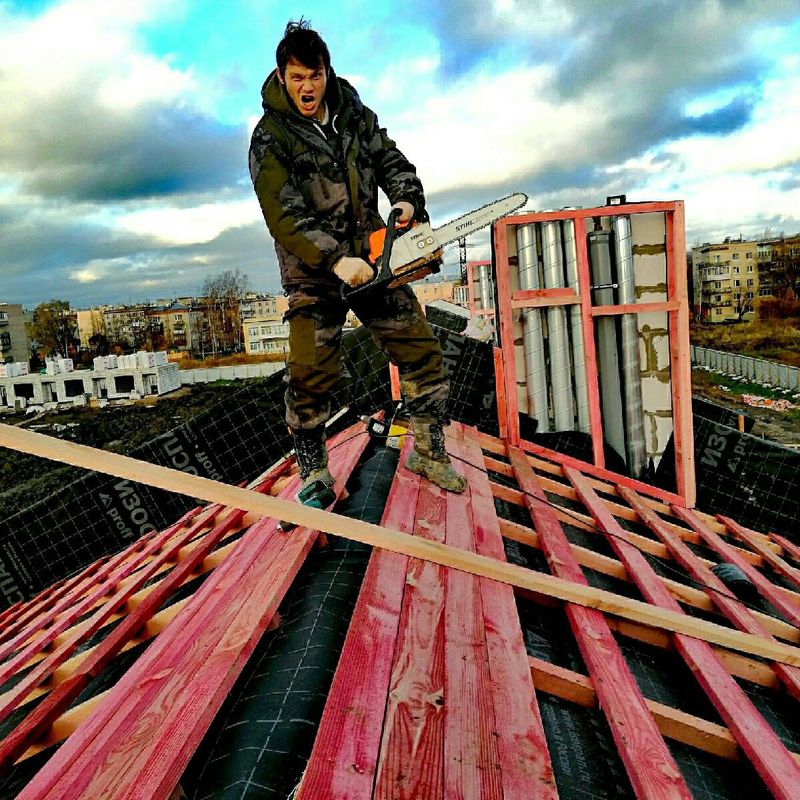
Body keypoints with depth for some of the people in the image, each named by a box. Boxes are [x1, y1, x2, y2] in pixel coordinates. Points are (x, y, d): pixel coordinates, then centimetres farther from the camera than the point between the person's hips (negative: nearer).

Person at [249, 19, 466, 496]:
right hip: (312, 271, -4)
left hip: (373, 258, 5)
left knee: (421, 351, 1)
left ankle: (428, 452, 17)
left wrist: (408, 199, -8)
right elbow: (284, 217, -18)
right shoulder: (270, 139, -9)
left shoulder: (355, 115, 7)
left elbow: (392, 162, 14)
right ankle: (315, 474, 12)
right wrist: (334, 261, -29)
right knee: (311, 376, -9)